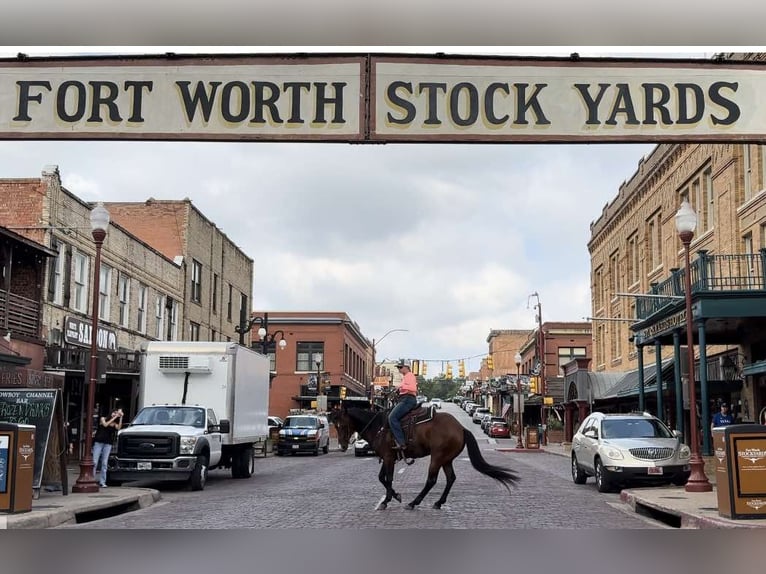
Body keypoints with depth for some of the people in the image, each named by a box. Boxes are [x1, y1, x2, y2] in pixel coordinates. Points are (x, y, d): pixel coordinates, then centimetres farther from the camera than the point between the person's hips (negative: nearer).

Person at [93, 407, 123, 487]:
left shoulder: (115, 424, 13)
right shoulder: (103, 419, 10)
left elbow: (118, 428, -8)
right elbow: (105, 425, -10)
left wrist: (120, 417, -8)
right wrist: (114, 418, -5)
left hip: (108, 444, 2)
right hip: (98, 442, -2)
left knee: (104, 463, 0)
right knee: (94, 462, -7)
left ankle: (102, 482, 3)